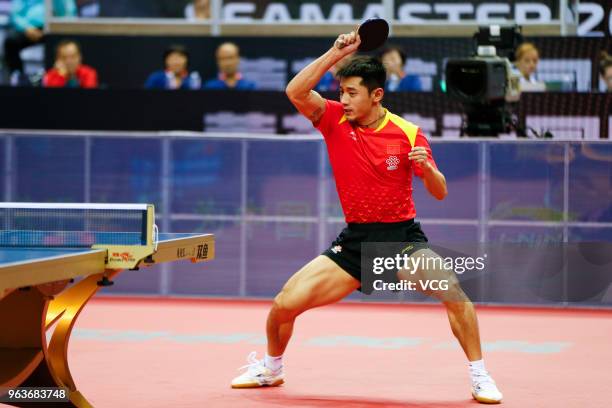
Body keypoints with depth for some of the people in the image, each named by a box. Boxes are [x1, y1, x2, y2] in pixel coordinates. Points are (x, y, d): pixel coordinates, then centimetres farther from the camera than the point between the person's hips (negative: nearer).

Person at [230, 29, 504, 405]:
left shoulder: (408, 134, -8)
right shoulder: (334, 120, -2)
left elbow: (440, 193, -4)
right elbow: (296, 92, -18)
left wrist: (428, 168, -27)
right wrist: (336, 53, -22)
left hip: (402, 236, -2)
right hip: (354, 239, 2)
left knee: (452, 291, -27)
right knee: (284, 304, -5)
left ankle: (480, 377, -10)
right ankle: (271, 369, 25)